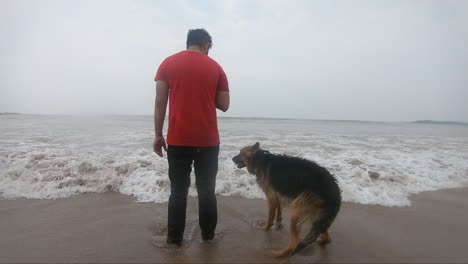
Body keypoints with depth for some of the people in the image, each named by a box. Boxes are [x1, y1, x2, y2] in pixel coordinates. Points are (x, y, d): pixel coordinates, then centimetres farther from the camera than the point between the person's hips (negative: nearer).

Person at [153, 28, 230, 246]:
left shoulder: (168, 63, 5)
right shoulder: (215, 67, 6)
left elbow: (160, 102, 0)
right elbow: (224, 105, 5)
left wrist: (158, 135, 5)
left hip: (178, 139, 0)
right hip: (208, 140, 1)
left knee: (178, 190, 9)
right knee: (206, 190, 11)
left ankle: (174, 237, 17)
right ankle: (208, 234, 22)